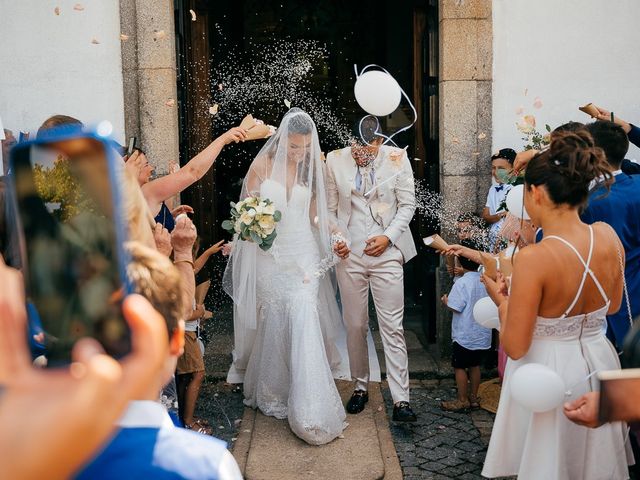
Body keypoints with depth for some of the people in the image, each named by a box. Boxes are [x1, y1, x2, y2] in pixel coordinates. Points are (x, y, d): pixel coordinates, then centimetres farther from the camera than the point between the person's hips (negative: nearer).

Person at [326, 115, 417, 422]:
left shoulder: (397, 158, -3)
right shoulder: (335, 160, 2)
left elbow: (407, 204, 1)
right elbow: (330, 207, 10)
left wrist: (388, 237, -10)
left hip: (386, 252, -2)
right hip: (349, 253, 2)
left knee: (392, 327, -3)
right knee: (354, 326, 10)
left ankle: (401, 399, 2)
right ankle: (361, 386, 27)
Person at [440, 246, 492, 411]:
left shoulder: (462, 282, -18)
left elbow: (455, 308, -20)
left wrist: (446, 301, -2)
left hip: (465, 334, -6)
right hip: (482, 334, 6)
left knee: (459, 366, 6)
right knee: (474, 365, 17)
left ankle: (462, 400, 11)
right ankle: (473, 398, 24)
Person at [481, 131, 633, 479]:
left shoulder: (533, 259, -28)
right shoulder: (608, 237, -10)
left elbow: (515, 347, -21)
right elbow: (612, 306, 8)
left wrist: (501, 300, -5)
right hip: (599, 363, 6)